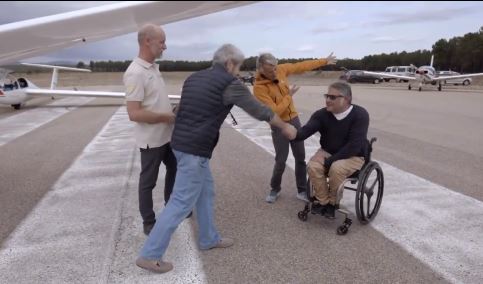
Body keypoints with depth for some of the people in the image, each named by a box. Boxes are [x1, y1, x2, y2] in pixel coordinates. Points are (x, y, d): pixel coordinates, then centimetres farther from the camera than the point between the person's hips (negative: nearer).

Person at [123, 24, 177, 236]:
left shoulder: (154, 67, 7)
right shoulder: (135, 73, -23)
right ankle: (149, 223, 24)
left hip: (167, 135, 9)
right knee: (148, 181, 7)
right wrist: (166, 117, -20)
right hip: (151, 139, -9)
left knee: (174, 169, 22)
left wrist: (172, 111, 6)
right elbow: (135, 114, -27)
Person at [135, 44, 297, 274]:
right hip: (195, 149, -9)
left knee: (205, 192, 21)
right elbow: (259, 110, 0)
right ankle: (149, 255, 8)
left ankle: (208, 239, 35)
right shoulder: (230, 83, -9)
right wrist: (285, 127, 13)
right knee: (181, 202, -1)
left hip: (182, 142, 9)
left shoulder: (194, 78, 14)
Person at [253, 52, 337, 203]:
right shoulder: (259, 88, -22)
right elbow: (274, 112, -27)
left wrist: (324, 61, 17)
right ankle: (275, 189, 25)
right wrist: (289, 96, -17)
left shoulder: (281, 69, -5)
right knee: (281, 160, -1)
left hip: (294, 119, 5)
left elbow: (302, 66, 10)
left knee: (300, 157, 8)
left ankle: (302, 191, 21)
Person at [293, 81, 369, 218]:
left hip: (354, 156, -3)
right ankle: (323, 201, -5)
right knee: (313, 166, -25)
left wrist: (331, 160, -26)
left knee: (336, 168, -33)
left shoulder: (360, 115, -20)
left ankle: (333, 202, -6)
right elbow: (305, 131, -22)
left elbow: (354, 146, -24)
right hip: (327, 152, 4)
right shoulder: (321, 114, -9)